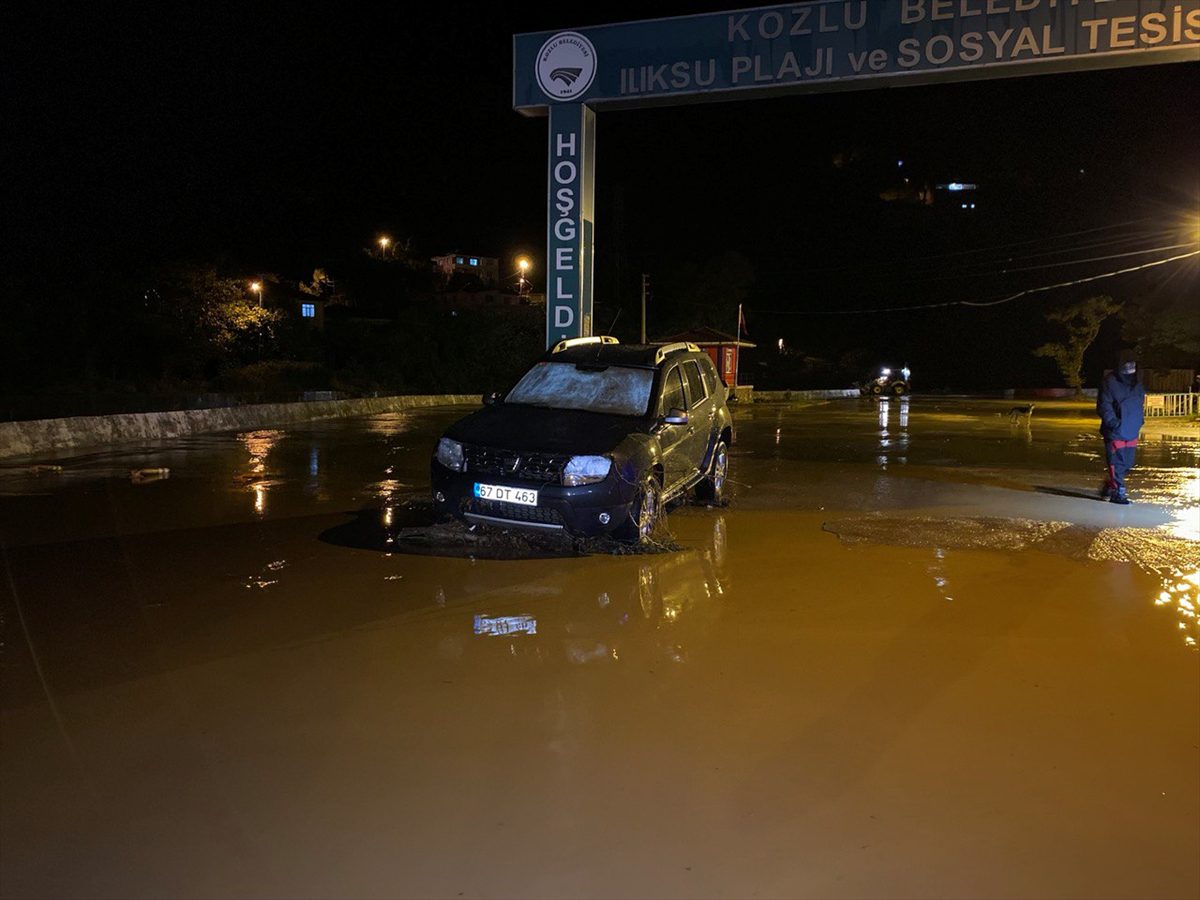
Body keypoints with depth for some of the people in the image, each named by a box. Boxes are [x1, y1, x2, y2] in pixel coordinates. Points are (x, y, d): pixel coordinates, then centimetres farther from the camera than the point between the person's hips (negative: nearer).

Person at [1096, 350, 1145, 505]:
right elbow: (1104, 405, -12)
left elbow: (1141, 403, 25)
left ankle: (1109, 487, 28)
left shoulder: (1136, 384, 13)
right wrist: (1113, 422, -19)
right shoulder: (1110, 382, -11)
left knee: (1127, 463, 12)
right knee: (1118, 462, -6)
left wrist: (1140, 419, 12)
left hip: (1132, 431, 8)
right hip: (1116, 432, -8)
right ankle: (1117, 492, 1)